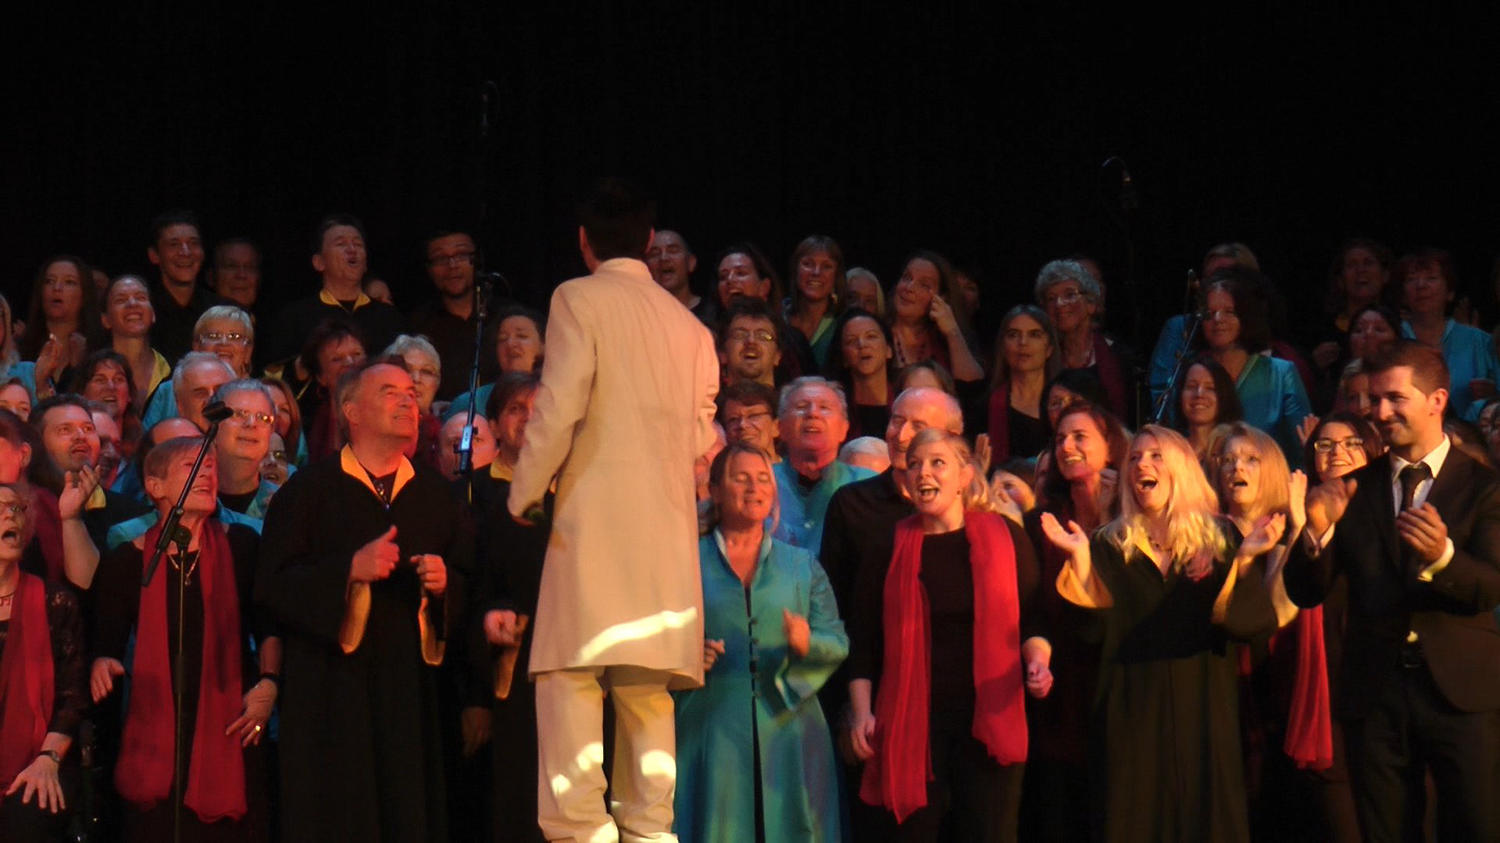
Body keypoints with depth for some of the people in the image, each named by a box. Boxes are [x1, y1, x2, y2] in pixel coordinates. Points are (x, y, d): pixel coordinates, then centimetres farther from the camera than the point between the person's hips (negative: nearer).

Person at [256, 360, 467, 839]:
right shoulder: (307, 492, 6)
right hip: (331, 694, -3)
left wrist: (445, 583, -6)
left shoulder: (437, 498, 16)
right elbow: (273, 586, -4)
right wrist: (350, 569, -14)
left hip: (413, 690, 3)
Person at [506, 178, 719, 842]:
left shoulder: (580, 300, 0)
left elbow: (558, 408, -10)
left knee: (572, 677, -7)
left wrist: (524, 492, 2)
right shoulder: (689, 325, 15)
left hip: (595, 514, -5)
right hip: (669, 526, 5)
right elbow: (700, 437, 16)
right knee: (647, 687, 7)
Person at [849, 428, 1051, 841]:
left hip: (990, 720, 0)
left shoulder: (1005, 537, 5)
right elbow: (866, 638, 8)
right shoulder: (891, 547, 6)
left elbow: (1032, 616, 10)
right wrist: (862, 711, 0)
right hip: (911, 725, 1)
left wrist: (1038, 659, -10)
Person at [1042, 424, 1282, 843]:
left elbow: (1245, 621, -5)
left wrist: (1243, 560, -19)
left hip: (1201, 707, 0)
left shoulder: (1219, 540, 6)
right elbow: (1095, 623, -6)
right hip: (1132, 712, 0)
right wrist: (1079, 557, -16)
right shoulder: (1110, 545, 7)